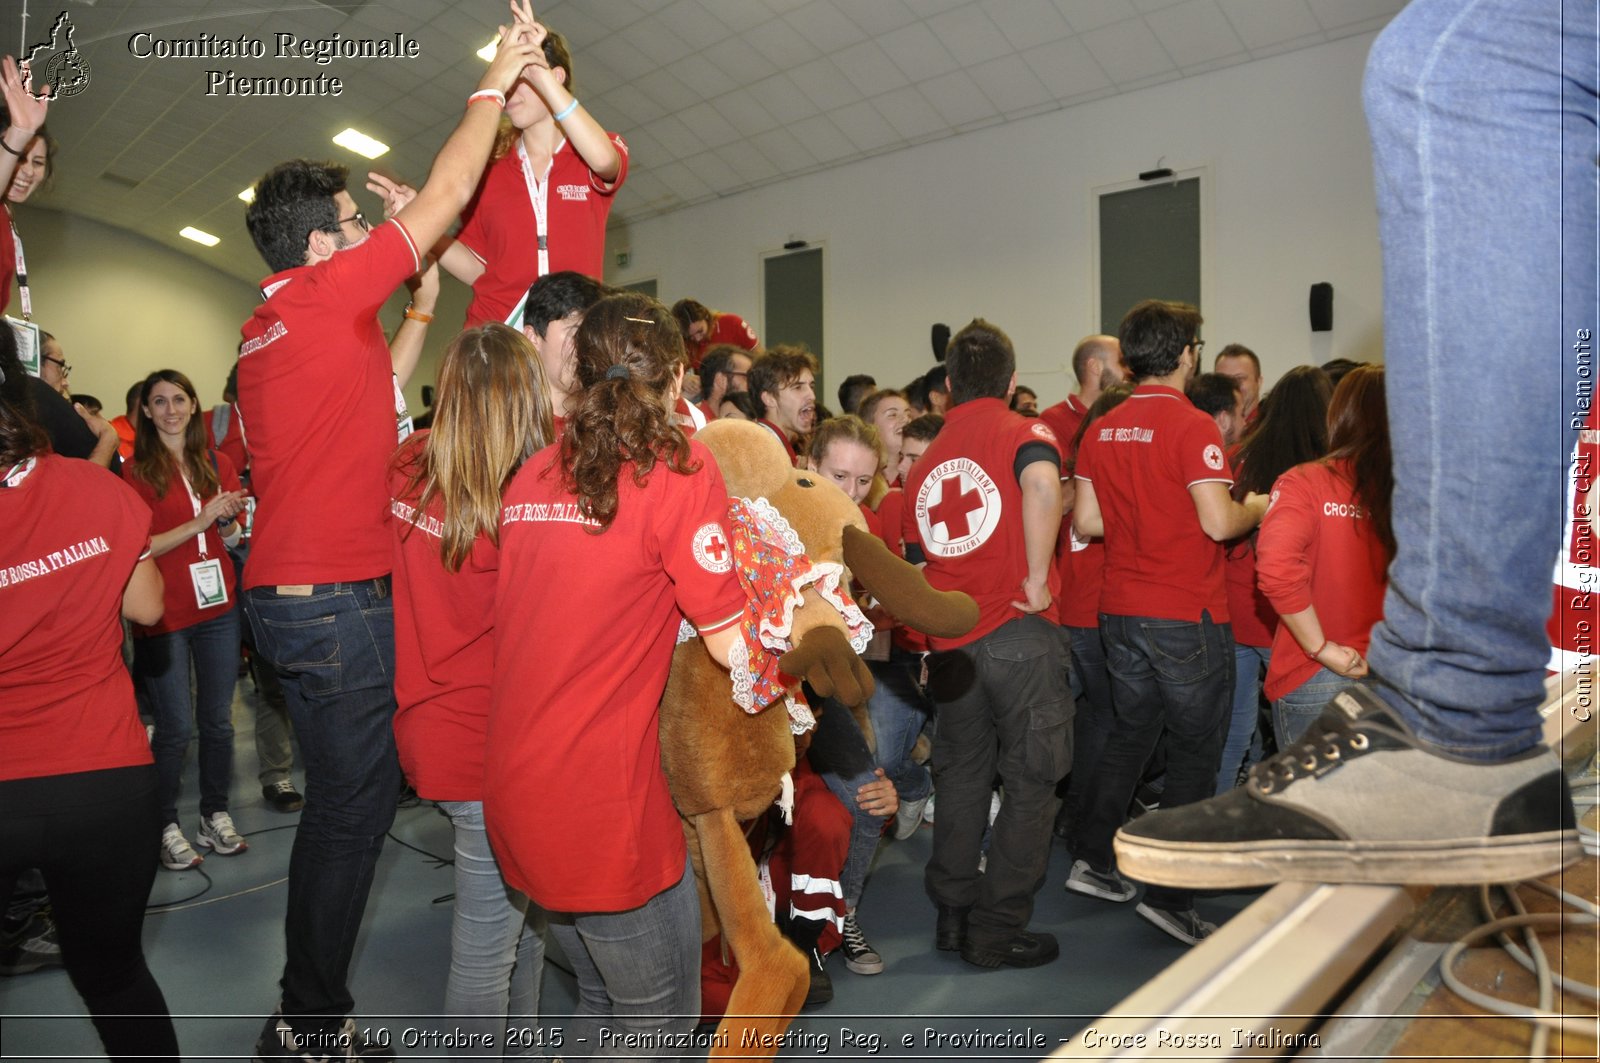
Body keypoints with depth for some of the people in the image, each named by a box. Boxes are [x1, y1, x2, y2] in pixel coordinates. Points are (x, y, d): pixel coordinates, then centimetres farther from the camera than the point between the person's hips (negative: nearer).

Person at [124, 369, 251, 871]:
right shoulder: (137, 472, -3)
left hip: (218, 605, 4)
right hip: (165, 614, -4)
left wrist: (228, 519, -6)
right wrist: (199, 521, -18)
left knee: (218, 720, 9)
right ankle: (166, 825, 16)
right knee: (175, 727, 0)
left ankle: (216, 814, 23)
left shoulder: (218, 464, 9)